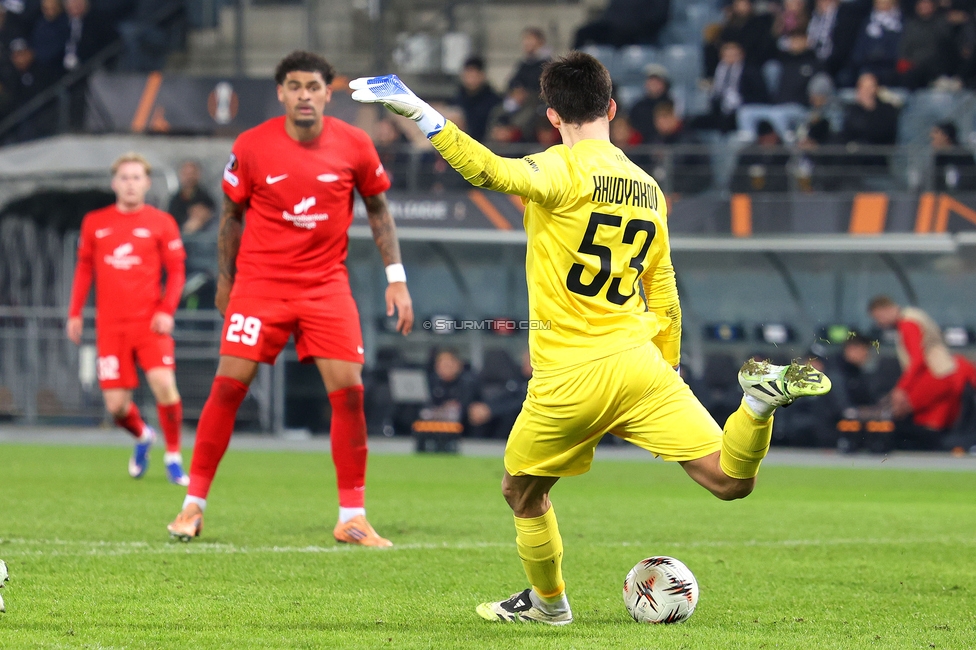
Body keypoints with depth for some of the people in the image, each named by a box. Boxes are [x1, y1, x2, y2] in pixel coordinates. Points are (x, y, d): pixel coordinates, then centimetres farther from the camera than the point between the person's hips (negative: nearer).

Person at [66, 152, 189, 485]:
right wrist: (75, 313, 12)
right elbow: (84, 269, 17)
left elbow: (176, 271, 3)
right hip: (110, 326, 2)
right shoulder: (94, 223, 9)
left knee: (163, 384, -21)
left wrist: (166, 310, -10)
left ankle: (173, 455, -2)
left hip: (150, 321, -2)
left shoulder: (161, 223, 2)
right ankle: (142, 436, 32)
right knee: (116, 406, -2)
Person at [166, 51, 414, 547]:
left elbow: (378, 209, 10)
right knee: (228, 385, -8)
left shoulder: (354, 146, -3)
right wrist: (224, 280, 11)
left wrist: (396, 278, 6)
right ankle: (193, 506, 4)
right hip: (260, 281, -1)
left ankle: (352, 519, 3)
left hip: (327, 285, 1)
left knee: (348, 391, -7)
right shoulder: (251, 147, -5)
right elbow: (232, 213, 8)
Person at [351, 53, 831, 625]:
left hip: (568, 377, -4)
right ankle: (761, 399, -27)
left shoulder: (566, 169, -8)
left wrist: (420, 112, -31)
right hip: (639, 364, 4)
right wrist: (669, 370, 30)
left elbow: (493, 172, -28)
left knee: (523, 491, 21)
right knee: (730, 481, -1)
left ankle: (550, 602, 34)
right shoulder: (648, 188, 14)